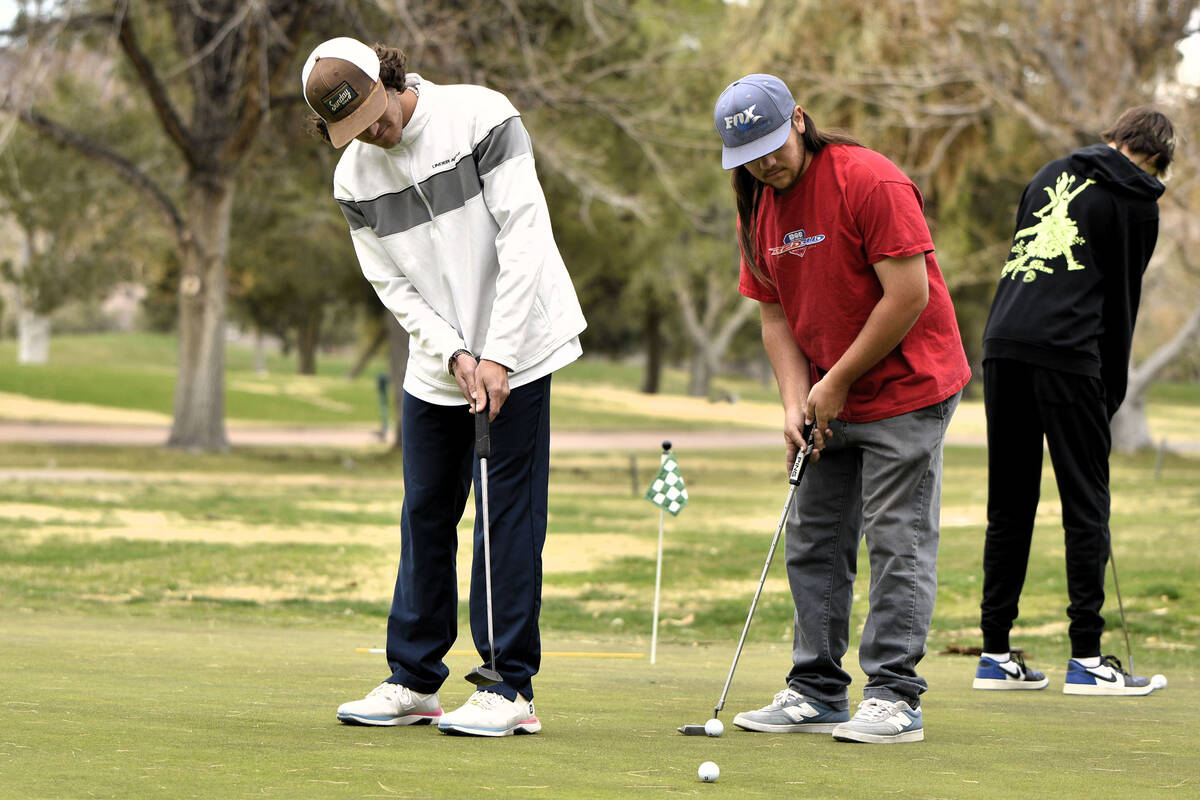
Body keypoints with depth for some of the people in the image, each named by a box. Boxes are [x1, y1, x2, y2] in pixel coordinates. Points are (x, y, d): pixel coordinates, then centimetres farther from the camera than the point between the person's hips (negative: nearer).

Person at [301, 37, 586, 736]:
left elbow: (523, 238, -16)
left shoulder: (482, 119, -14)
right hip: (436, 363, 5)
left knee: (508, 513, -6)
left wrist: (498, 357, -18)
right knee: (426, 513, 8)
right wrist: (456, 355, -13)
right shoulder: (355, 177, 1)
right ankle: (413, 682, 17)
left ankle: (511, 688, -3)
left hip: (516, 348, -5)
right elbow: (394, 286, 3)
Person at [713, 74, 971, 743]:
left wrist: (838, 383, -15)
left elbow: (909, 293, -21)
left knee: (897, 542, -9)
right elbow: (777, 315, 10)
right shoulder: (758, 212, 5)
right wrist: (796, 402, -5)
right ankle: (818, 692, 13)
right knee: (813, 543, 7)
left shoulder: (871, 182, -18)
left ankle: (895, 697, -8)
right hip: (829, 397, 8)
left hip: (906, 389, -8)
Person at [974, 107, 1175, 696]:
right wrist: (1111, 393, 13)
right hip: (1066, 353, -6)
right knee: (1086, 503, 0)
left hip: (1003, 343, 6)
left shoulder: (1051, 174, 22)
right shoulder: (1135, 201, 6)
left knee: (1009, 504, 10)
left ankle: (995, 653, 10)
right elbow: (1122, 298, 6)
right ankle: (1086, 658, -2)